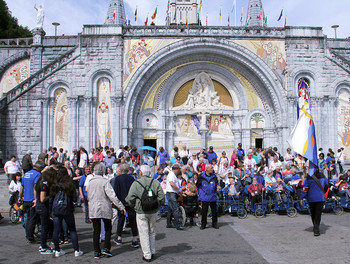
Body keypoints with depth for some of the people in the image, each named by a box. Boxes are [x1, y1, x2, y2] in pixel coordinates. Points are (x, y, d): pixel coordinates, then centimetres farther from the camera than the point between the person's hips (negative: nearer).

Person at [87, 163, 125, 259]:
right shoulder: (105, 181, -11)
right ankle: (106, 248, 6)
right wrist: (121, 207, -14)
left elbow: (88, 197, 15)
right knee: (108, 228, 13)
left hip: (93, 210, 4)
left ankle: (96, 252, 9)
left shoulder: (90, 182, 5)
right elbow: (112, 195, -17)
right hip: (105, 209, -4)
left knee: (96, 230, 9)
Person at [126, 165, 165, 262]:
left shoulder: (136, 184, -9)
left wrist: (134, 207, 9)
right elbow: (161, 198, -3)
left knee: (144, 233, 4)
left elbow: (130, 199, -9)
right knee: (152, 232, 17)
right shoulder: (156, 183, -2)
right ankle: (152, 253, 25)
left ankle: (147, 255, 7)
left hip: (141, 212, -3)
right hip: (153, 212, 3)